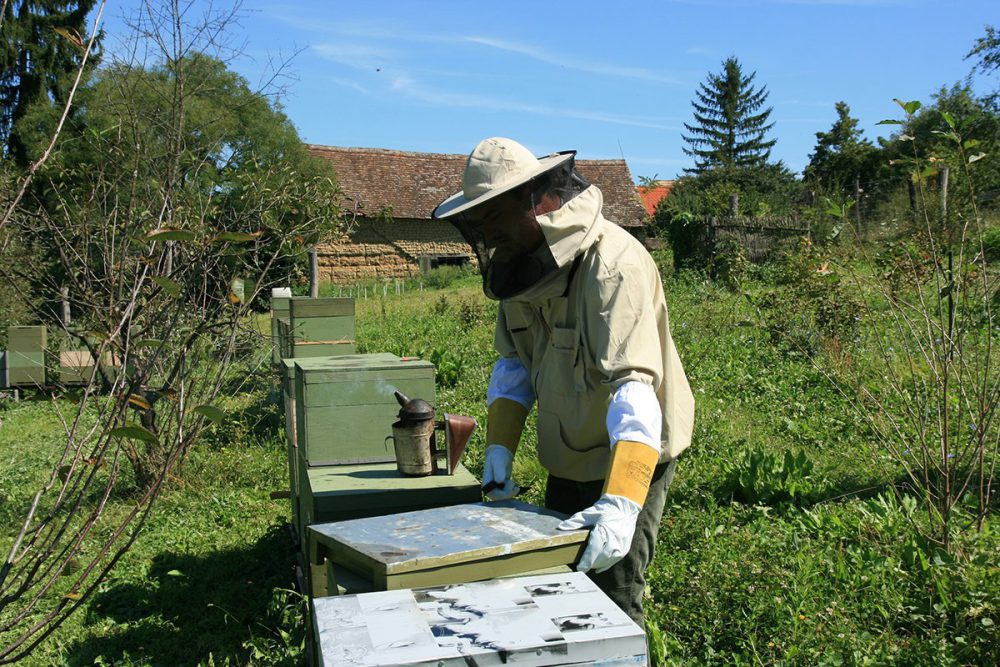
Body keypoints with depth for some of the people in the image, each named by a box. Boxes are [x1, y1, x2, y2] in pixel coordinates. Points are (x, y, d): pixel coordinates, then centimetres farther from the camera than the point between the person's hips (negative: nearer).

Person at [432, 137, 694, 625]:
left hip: (626, 456, -8)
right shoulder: (525, 262, 0)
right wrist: (499, 446, -8)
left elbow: (634, 384, -36)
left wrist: (620, 502, -45)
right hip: (568, 460, 8)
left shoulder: (611, 266, -27)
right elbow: (515, 361, 4)